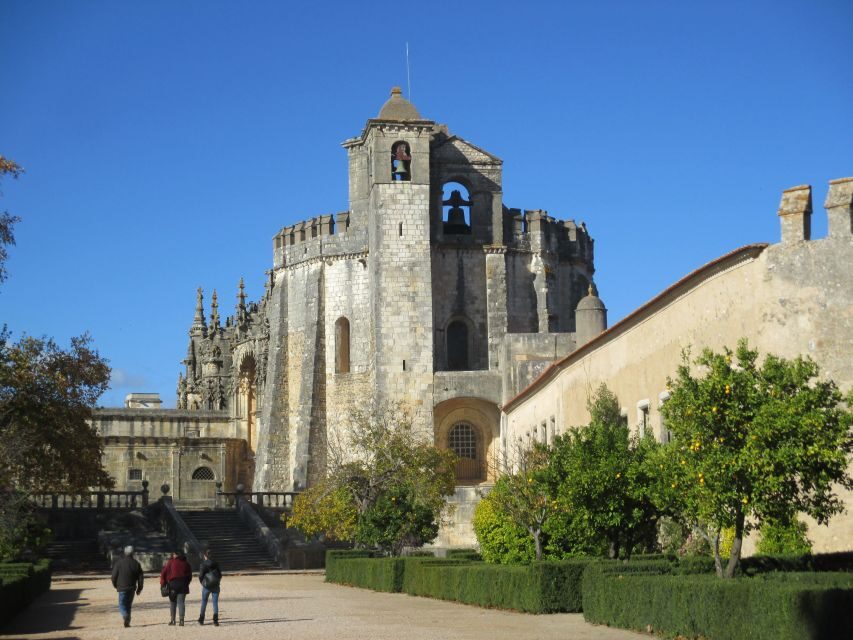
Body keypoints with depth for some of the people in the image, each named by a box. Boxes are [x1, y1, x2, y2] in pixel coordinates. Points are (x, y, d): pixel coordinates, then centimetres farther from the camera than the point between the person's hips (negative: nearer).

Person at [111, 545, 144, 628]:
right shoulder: (136, 563, 2)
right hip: (132, 588, 3)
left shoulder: (119, 562, -7)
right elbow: (141, 577, 3)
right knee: (128, 605, 14)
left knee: (122, 605, 2)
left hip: (122, 587, -3)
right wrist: (139, 588, 12)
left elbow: (114, 575, -4)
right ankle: (127, 622, 12)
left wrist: (115, 585, 13)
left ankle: (125, 616, -26)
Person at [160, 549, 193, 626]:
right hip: (183, 585, 2)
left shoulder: (170, 562, -1)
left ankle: (172, 620, 6)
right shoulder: (186, 564, 8)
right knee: (181, 602, 3)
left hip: (172, 584, -2)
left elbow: (164, 573, -4)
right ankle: (181, 620, -6)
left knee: (172, 603, 8)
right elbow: (189, 576, 11)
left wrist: (163, 584, 5)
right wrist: (186, 584, 19)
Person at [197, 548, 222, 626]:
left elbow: (200, 576, -9)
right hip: (216, 586, 2)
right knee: (215, 603, 3)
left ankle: (201, 619, 23)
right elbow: (220, 575, 3)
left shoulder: (203, 564, -9)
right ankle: (215, 620, -8)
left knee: (204, 602, 14)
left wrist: (202, 583, 8)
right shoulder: (216, 564, 0)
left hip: (206, 587, -2)